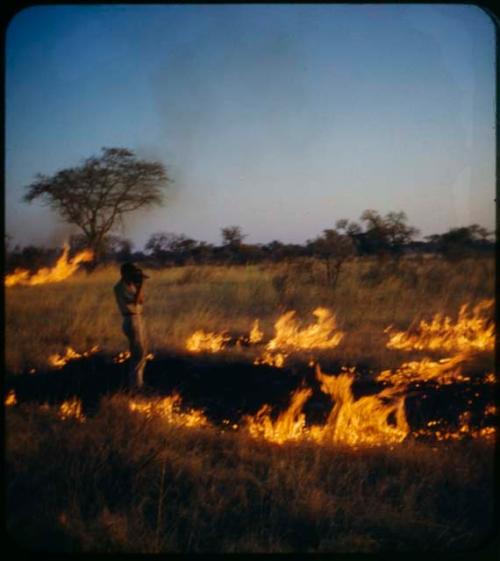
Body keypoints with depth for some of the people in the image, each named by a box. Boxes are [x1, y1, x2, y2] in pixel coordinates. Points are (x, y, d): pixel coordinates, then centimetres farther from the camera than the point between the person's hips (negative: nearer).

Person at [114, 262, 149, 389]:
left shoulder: (130, 285, 13)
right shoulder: (120, 287, -13)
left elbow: (141, 301, 16)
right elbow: (136, 300, -25)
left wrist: (139, 284, 6)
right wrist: (141, 284, -19)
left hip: (138, 319, 10)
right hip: (132, 320, -10)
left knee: (140, 352, 14)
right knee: (139, 353, -9)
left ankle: (137, 382, 21)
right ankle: (135, 383, -4)